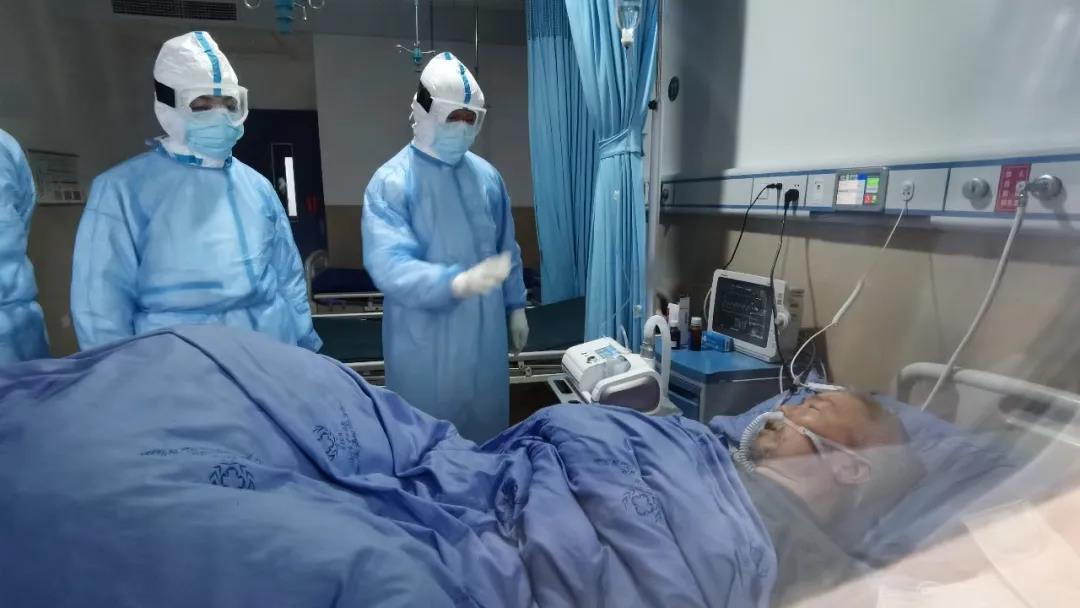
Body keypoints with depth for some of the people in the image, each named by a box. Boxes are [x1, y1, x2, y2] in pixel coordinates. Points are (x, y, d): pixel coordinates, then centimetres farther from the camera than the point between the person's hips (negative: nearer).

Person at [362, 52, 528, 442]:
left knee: (486, 425, 21)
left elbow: (507, 249, 13)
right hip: (424, 339, -4)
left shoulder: (488, 176, 5)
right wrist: (457, 282, -39)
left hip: (485, 331, 5)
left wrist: (515, 306, 15)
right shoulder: (391, 182, -13)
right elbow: (388, 265, -25)